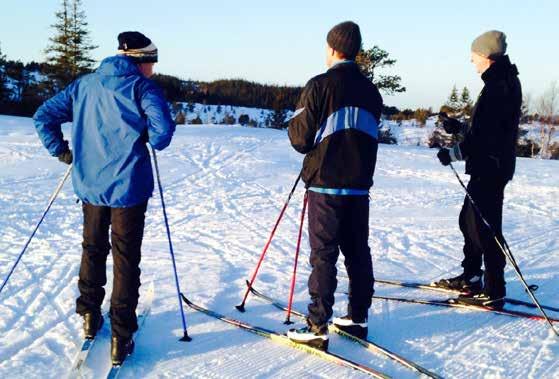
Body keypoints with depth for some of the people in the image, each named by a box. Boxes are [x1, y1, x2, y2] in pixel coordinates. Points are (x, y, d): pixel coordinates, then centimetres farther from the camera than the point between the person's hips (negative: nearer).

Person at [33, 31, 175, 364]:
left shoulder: (85, 84, 9)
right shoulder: (142, 87, -7)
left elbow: (44, 116, 9)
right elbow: (163, 130, -19)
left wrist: (61, 150, 14)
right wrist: (151, 142, 1)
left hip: (89, 184, 5)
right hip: (128, 186, -5)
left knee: (93, 250, 22)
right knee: (126, 259, 3)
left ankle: (89, 317, 33)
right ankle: (121, 337, 6)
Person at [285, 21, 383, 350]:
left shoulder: (320, 86, -10)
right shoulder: (371, 91, 8)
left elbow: (301, 139, -9)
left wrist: (296, 122, 10)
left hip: (326, 185, -5)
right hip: (360, 185, 6)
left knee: (323, 255, -2)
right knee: (358, 252, 13)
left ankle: (317, 328, 1)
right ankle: (358, 318, 22)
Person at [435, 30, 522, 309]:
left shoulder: (498, 85, -18)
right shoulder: (505, 81, 15)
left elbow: (486, 135, -23)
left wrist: (454, 153, -16)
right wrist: (460, 128, 22)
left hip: (490, 168, -11)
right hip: (488, 167, 11)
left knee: (485, 227, -5)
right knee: (469, 220, 18)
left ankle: (494, 292, 3)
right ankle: (471, 278, 30)